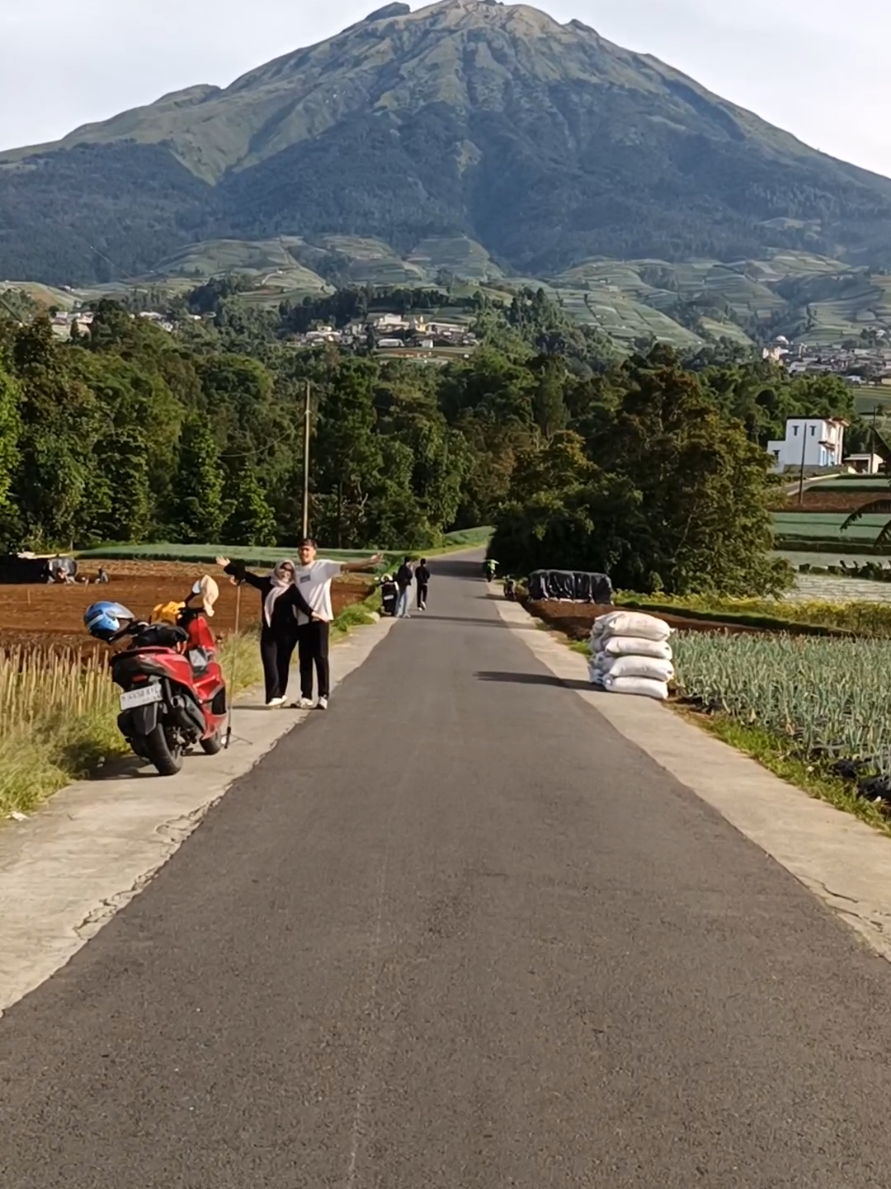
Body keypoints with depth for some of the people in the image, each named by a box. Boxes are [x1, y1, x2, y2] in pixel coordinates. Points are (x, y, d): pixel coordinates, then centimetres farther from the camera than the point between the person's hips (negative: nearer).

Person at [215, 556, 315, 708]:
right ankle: (274, 696, -11)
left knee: (282, 662, 4)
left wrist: (312, 613, -38)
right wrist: (229, 566, 16)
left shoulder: (292, 589, -4)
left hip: (287, 632, -3)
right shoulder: (267, 583, 8)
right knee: (269, 662, -7)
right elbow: (248, 576, 15)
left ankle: (279, 695, 12)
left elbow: (301, 603, -19)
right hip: (269, 631, 4)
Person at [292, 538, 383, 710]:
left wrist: (368, 562, -24)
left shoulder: (324, 566, -1)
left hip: (321, 618, -4)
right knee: (305, 659, 7)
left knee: (321, 657, -4)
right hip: (303, 620, 4)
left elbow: (345, 566, -12)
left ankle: (323, 696, 0)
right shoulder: (296, 572, 12)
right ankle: (306, 696, 13)